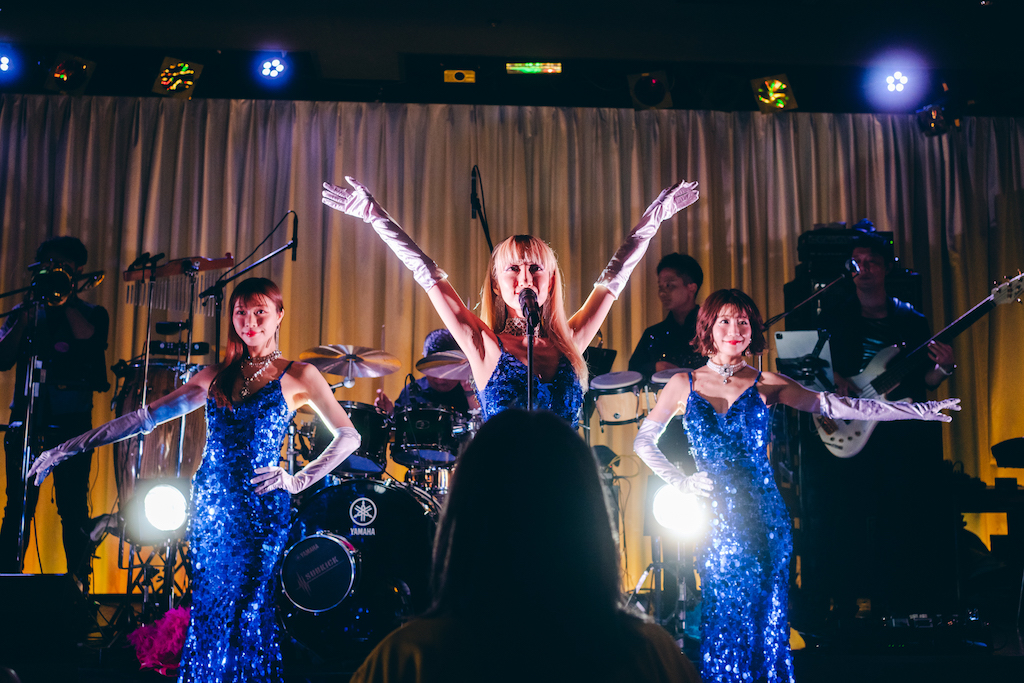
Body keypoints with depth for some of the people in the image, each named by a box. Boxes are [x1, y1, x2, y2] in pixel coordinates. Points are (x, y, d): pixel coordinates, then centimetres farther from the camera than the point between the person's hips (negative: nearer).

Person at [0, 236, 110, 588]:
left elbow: (87, 337, -10)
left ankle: (77, 586, -1)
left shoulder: (92, 313, 14)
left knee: (73, 510, -4)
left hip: (72, 422, -2)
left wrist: (65, 298, -2)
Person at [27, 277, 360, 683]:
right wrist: (69, 448, 4)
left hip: (260, 511, -4)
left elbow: (348, 436, -1)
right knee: (209, 609, 9)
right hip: (210, 507, 5)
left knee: (247, 612, 0)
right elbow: (147, 417, 9)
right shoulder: (217, 377, 11)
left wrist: (298, 481, -9)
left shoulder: (298, 376, -1)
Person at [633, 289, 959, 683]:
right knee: (723, 618, 4)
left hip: (762, 518, 0)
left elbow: (835, 406, -3)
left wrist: (919, 410, -9)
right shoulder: (683, 384, 6)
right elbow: (644, 441, 13)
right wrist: (679, 483, 0)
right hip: (715, 520, 0)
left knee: (763, 617, 3)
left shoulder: (765, 385, 4)